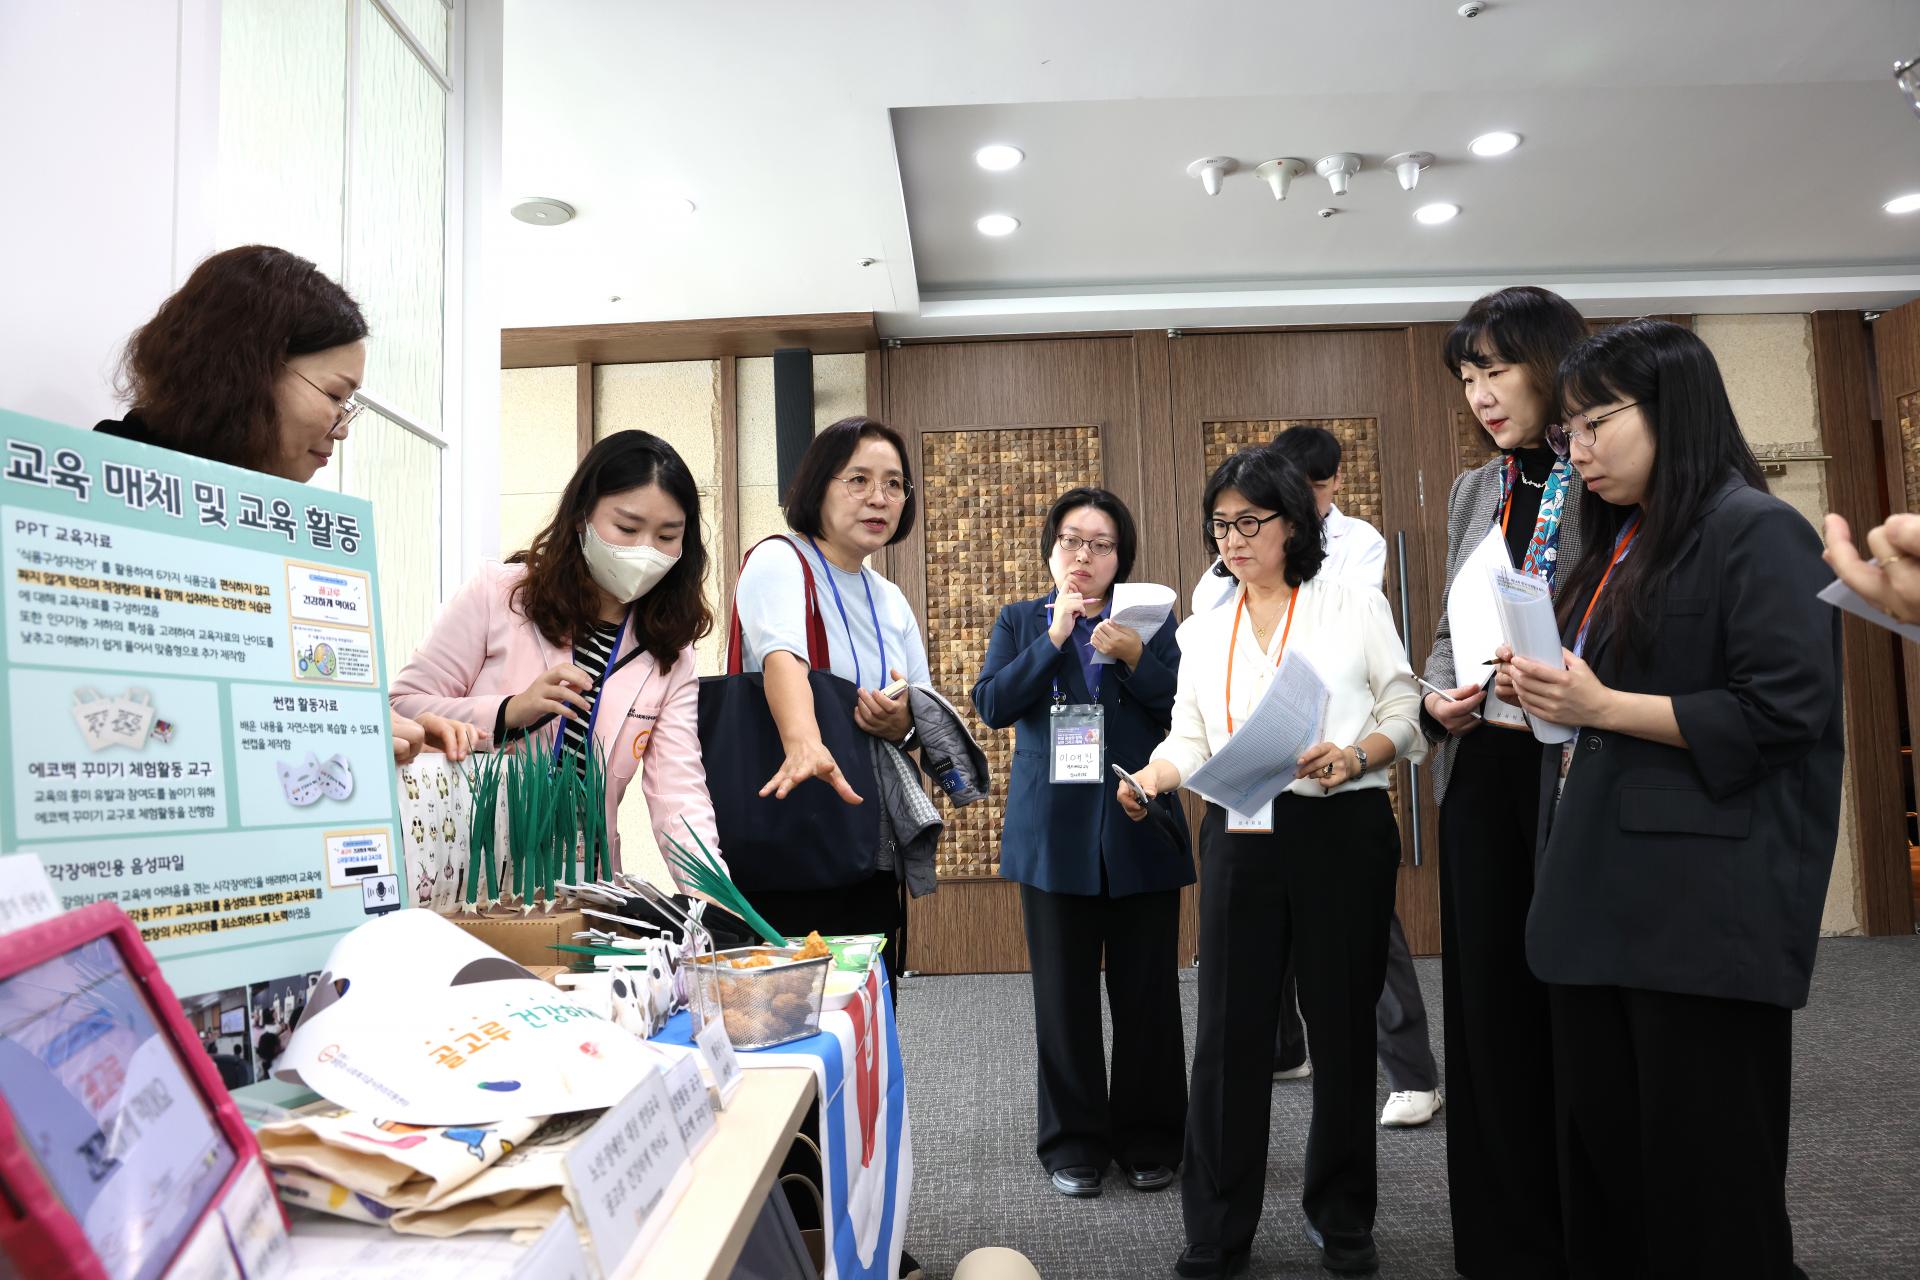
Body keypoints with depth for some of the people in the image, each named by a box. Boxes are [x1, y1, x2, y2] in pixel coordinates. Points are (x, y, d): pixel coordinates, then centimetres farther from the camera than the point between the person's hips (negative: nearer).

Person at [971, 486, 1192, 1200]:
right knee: (1064, 998, 6)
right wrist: (1053, 639, -11)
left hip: (1141, 834, 0)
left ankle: (1149, 1141, 22)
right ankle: (1074, 1144, 20)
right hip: (1054, 837, 0)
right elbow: (992, 705, -4)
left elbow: (1184, 710, -1)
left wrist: (1134, 658, -15)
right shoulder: (1020, 623, 11)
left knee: (1147, 995, 6)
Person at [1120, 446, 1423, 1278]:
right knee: (1230, 1029, 1)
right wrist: (1150, 776, -12)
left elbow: (1403, 713, 2)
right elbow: (1191, 738, 9)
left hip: (1341, 830, -2)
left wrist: (1353, 757, -18)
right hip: (1241, 836, 2)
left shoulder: (1355, 608, 5)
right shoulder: (1200, 633, 14)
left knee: (1342, 1021, 8)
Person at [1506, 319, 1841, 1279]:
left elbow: (1784, 713, -16)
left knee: (1707, 1168, 2)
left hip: (1704, 904, -8)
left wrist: (1602, 707, -17)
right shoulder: (1618, 548, 18)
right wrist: (1549, 697, 8)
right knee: (1600, 1147, 13)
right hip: (1600, 895, 8)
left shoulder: (1756, 532, -7)